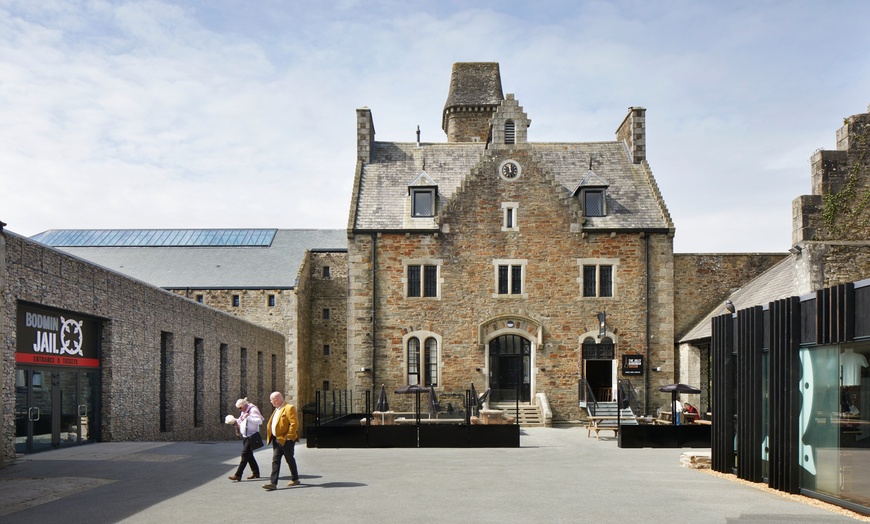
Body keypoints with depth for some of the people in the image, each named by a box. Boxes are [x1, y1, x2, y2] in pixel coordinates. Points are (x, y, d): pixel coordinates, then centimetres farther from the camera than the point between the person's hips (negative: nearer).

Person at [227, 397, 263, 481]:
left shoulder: (253, 410, -12)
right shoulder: (244, 412, 16)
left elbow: (259, 421, -22)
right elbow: (241, 422, 24)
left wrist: (248, 417, -26)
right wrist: (235, 421, 5)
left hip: (251, 436, -9)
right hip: (245, 436, 9)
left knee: (245, 455, -11)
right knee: (249, 455, 13)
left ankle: (238, 475, -13)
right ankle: (256, 473, 23)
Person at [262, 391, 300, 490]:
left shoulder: (289, 408, -13)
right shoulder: (277, 410, 18)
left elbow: (294, 423, -19)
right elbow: (271, 424, 25)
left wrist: (289, 436, -19)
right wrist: (270, 436, 15)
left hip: (286, 440, -8)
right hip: (276, 440, 8)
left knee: (290, 460, 5)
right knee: (275, 461, 0)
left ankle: (295, 479, 21)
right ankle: (273, 483, -4)